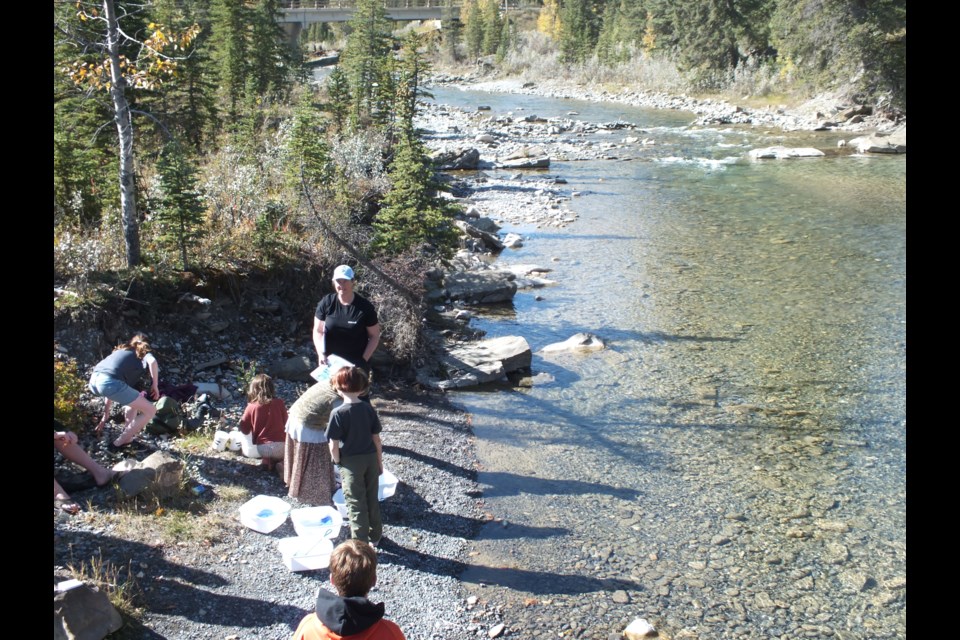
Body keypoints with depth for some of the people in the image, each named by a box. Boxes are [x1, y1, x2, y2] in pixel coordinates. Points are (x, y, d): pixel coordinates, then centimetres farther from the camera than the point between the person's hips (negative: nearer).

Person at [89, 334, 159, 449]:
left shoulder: (121, 352, 37)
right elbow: (152, 362, -8)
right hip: (109, 382, -8)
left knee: (134, 398, 31)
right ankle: (120, 442, 9)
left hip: (94, 380, 8)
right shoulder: (144, 353, 19)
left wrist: (106, 414, 44)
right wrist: (155, 385, 4)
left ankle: (127, 435, 30)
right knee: (150, 410, 4)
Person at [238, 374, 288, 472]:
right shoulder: (279, 403, -2)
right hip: (280, 445, -1)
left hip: (262, 448, 1)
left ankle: (267, 460, 0)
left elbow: (244, 430, 5)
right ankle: (279, 460, 0)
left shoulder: (251, 407, -1)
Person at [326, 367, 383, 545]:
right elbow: (376, 438, 2)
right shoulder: (368, 408, -3)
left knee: (356, 504, 6)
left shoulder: (338, 413, -16)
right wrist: (379, 462, 12)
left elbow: (334, 445, -16)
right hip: (370, 459, 5)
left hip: (351, 462, -4)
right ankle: (375, 536, 32)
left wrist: (338, 462, 1)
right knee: (372, 499, 18)